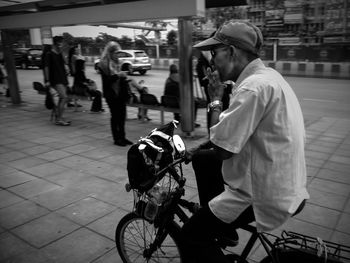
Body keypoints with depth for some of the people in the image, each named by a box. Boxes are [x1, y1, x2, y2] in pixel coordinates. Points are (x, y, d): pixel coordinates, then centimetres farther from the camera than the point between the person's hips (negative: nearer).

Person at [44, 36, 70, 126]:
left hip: (63, 79, 8)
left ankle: (59, 118, 18)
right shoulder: (49, 54, -6)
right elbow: (46, 67, -9)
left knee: (62, 99, 9)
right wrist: (47, 80, -15)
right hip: (55, 80, -8)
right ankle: (59, 119, -12)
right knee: (64, 97, -18)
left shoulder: (60, 54, 16)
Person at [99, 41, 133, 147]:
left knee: (122, 115, 7)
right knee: (115, 116, -1)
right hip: (111, 94, -6)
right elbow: (106, 81, -14)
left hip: (121, 93, 6)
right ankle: (117, 139, 9)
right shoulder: (104, 64, -7)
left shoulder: (118, 63, 12)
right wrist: (117, 75, -22)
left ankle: (122, 137, 17)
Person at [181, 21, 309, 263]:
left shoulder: (254, 86, -25)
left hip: (266, 195, -10)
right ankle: (223, 228, 29)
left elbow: (222, 149, -22)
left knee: (192, 235, -3)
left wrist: (215, 99, -11)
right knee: (203, 161, 19)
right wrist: (202, 150, 6)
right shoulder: (268, 75, 7)